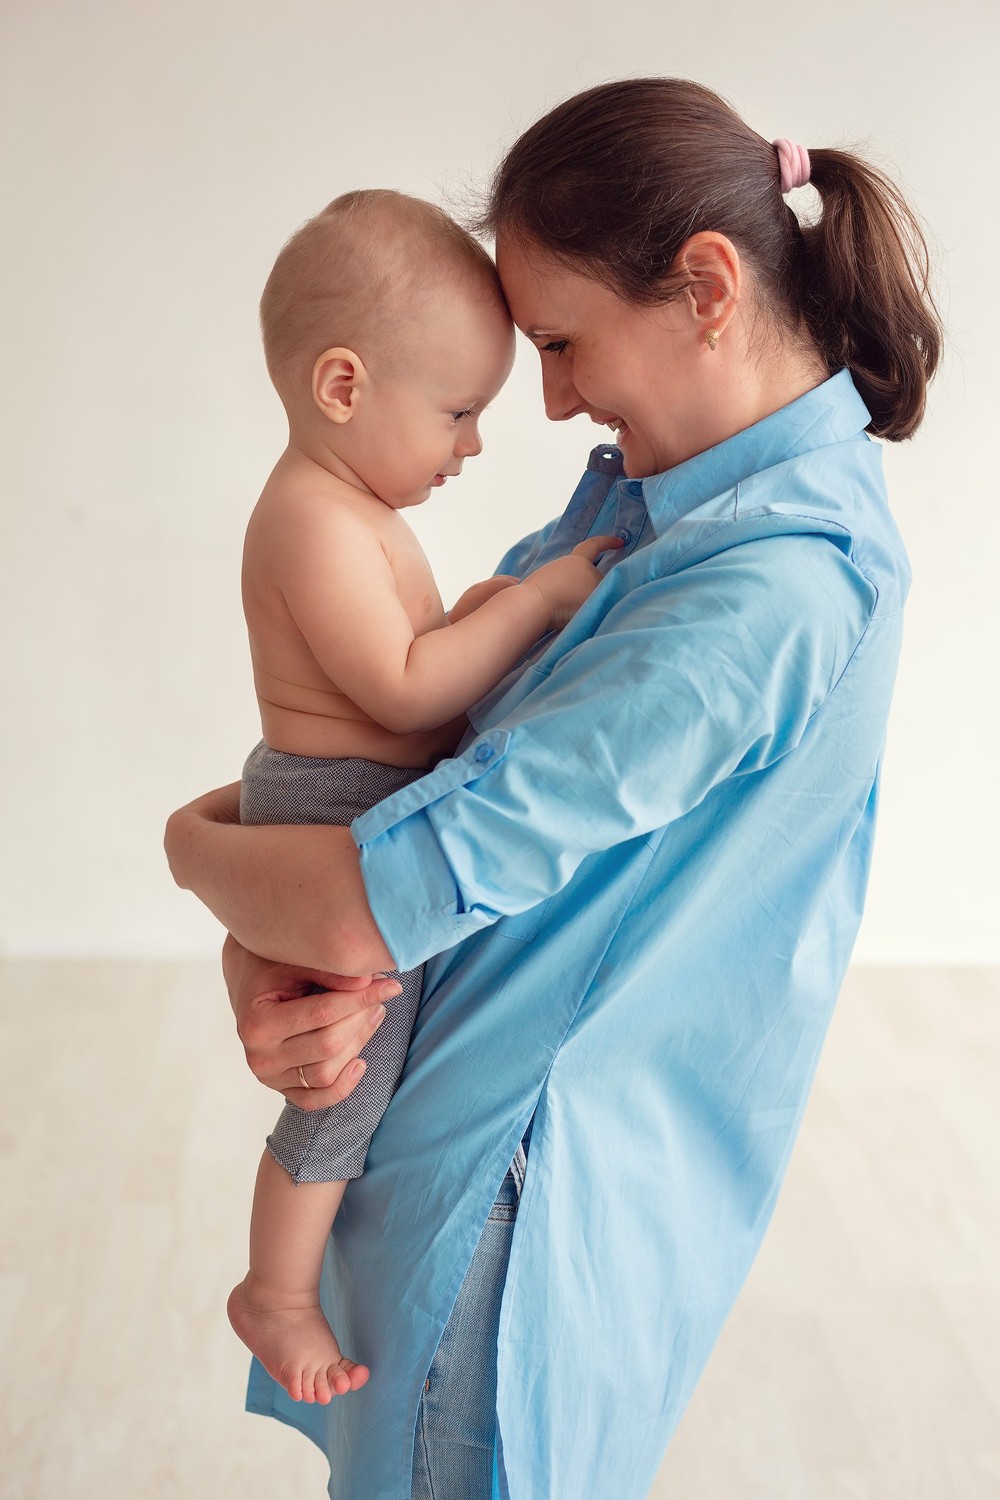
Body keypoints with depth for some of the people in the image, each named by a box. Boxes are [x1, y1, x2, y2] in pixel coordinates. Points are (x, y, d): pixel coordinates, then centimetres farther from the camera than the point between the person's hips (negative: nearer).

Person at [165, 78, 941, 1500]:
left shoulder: (776, 594, -29)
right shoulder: (641, 489, 2)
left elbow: (367, 907, -30)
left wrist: (194, 840, -9)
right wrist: (258, 964, -14)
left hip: (543, 1187, -8)